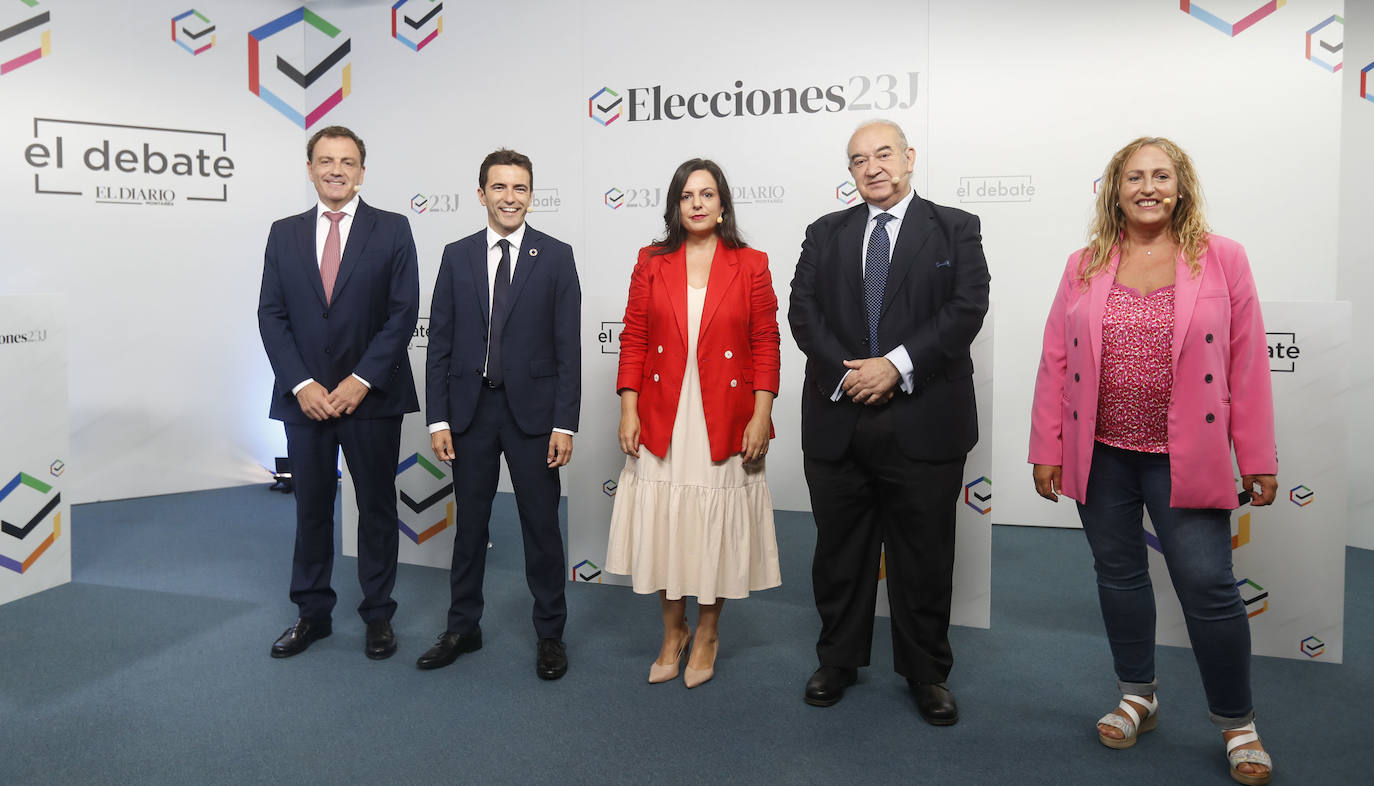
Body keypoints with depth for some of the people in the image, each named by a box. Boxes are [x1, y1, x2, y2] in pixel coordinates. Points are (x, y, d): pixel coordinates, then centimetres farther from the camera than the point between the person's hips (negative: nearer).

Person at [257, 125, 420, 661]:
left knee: (377, 508, 7)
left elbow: (403, 312, -6)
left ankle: (378, 616, 20)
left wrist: (360, 381, -13)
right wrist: (301, 385, -8)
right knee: (311, 507, 11)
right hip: (305, 396, 3)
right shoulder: (284, 234, 9)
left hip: (371, 395, -2)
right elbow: (271, 315, 5)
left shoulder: (392, 230, 0)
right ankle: (312, 614, 25)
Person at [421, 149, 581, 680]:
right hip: (470, 408, 2)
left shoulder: (556, 256, -1)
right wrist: (438, 418, -2)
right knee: (470, 522, 13)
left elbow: (568, 346, -4)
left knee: (542, 525, 6)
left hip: (532, 408, -2)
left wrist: (565, 423, -10)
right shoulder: (457, 256, 5)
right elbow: (440, 343, 4)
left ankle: (550, 633, 22)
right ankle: (463, 628, 29)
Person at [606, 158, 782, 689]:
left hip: (725, 422, -1)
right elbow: (633, 340, 4)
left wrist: (761, 416, -7)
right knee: (663, 525, 7)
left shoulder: (750, 265, 2)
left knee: (716, 526, 7)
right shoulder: (652, 263, 6)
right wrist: (628, 409, -4)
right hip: (662, 423, 1)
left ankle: (707, 633, 27)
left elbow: (765, 344, 0)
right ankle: (672, 632, 27)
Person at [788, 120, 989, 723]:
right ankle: (839, 660, 31)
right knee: (839, 551, 13)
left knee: (924, 556, 7)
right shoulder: (825, 234, 12)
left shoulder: (955, 230, 5)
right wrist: (845, 372, -13)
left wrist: (896, 365, -17)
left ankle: (926, 674, 25)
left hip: (924, 423, -2)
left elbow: (966, 309, -8)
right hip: (838, 420, 3)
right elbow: (804, 311, 2)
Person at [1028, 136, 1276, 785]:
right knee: (1119, 575, 13)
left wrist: (1258, 460, -4)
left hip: (1185, 458, -2)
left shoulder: (1221, 258, -1)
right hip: (1101, 456, 3)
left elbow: (1247, 363, -2)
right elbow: (1055, 361, 3)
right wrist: (1047, 450, 1)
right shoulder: (1085, 265, 4)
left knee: (1208, 586, -1)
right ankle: (1138, 697, 34)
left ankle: (1237, 724, 21)